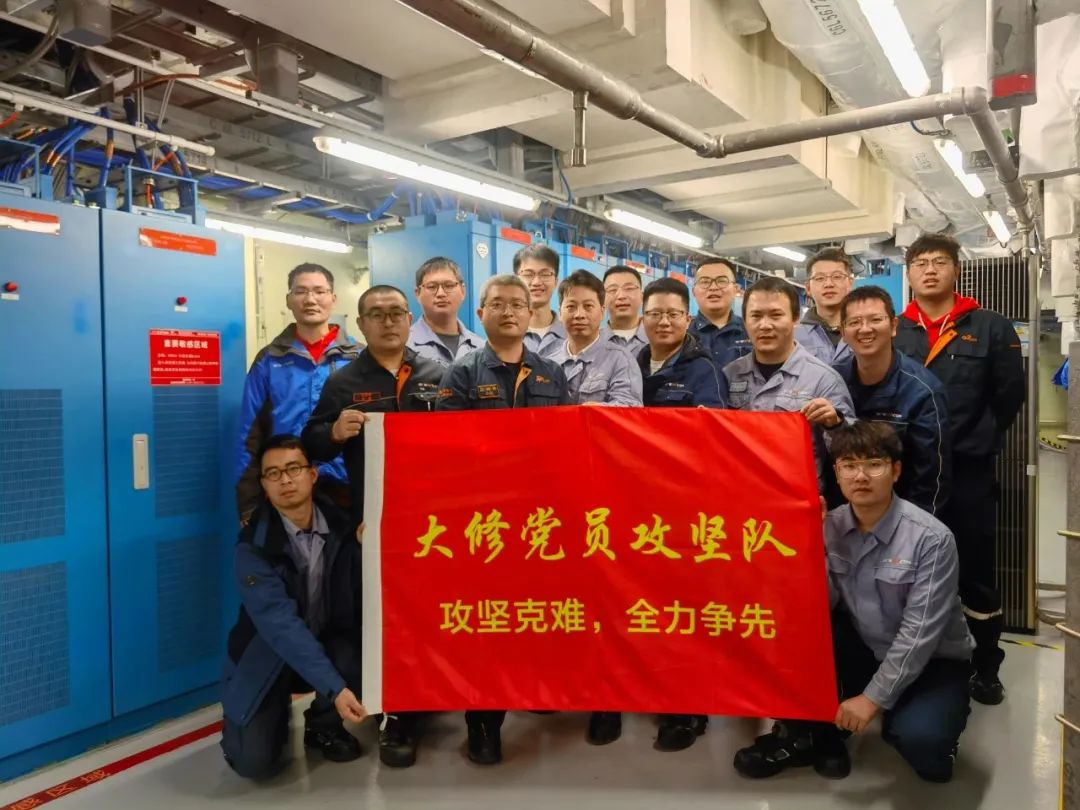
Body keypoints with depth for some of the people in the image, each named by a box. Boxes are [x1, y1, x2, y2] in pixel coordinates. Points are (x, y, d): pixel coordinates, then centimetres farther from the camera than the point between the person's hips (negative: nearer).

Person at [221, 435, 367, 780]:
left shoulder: (340, 526, -11)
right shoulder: (254, 548, -22)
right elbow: (282, 626, -32)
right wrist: (334, 688, -39)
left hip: (328, 646, 3)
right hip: (267, 658, -2)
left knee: (356, 654, -30)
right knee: (254, 762, -18)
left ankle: (323, 725, 3)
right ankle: (277, 715, 19)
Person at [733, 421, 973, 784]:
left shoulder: (931, 538, -20)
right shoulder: (830, 527, -7)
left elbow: (919, 632, -21)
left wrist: (873, 698, -21)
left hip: (931, 662, -3)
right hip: (865, 651, 4)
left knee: (916, 737, -31)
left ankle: (934, 732, 6)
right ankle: (809, 733, -4)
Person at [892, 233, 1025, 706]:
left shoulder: (991, 329, 3)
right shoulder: (892, 334, 5)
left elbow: (1009, 395, 1)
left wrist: (975, 443, -5)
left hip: (968, 472, -1)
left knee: (976, 574, 7)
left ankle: (985, 669, 23)